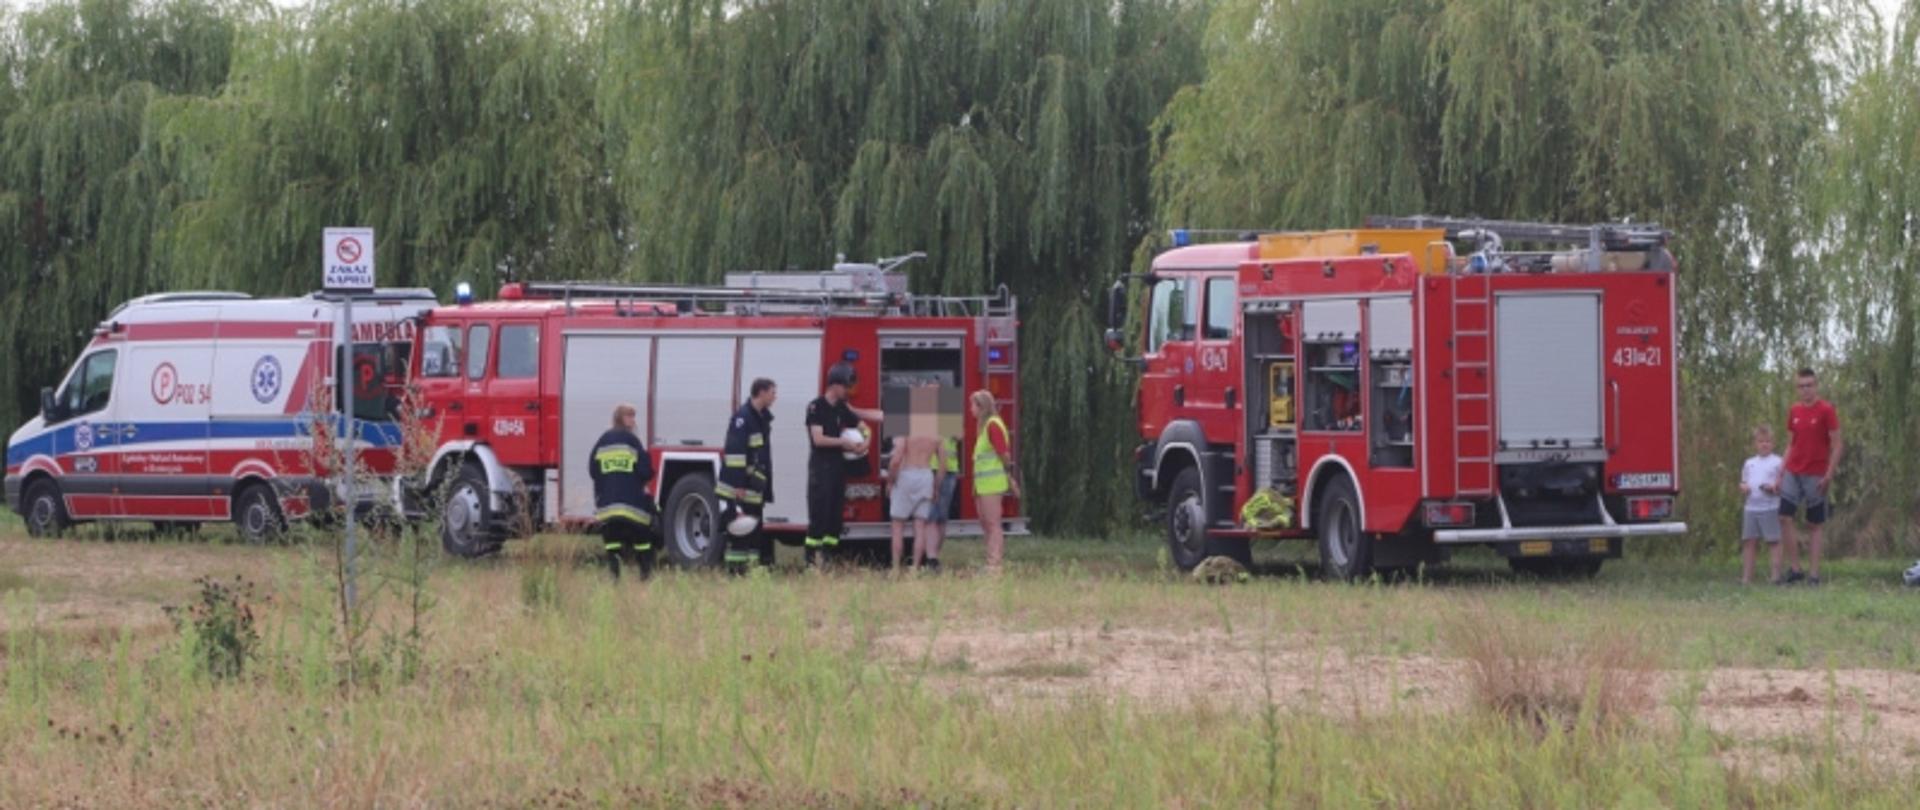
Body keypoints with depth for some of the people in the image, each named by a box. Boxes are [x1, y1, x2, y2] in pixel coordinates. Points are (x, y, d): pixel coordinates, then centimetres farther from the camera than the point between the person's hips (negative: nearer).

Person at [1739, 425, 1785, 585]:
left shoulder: (1778, 462, 2)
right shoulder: (1749, 463, 17)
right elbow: (1743, 483, 22)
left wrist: (1774, 488, -20)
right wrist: (1743, 488, 0)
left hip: (1770, 508, -5)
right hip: (1751, 507, 5)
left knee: (1773, 542, -3)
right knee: (1749, 542, 3)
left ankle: (1774, 575, -2)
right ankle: (1746, 576, 4)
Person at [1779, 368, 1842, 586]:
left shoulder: (1826, 410, -6)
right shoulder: (1793, 412, 9)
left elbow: (1836, 445, -7)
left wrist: (1829, 476, -14)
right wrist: (1781, 474, 10)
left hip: (1816, 476, -5)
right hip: (1793, 473, 5)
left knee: (1815, 524, 0)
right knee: (1785, 516, -6)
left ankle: (1813, 574, 2)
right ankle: (1794, 568, 0)